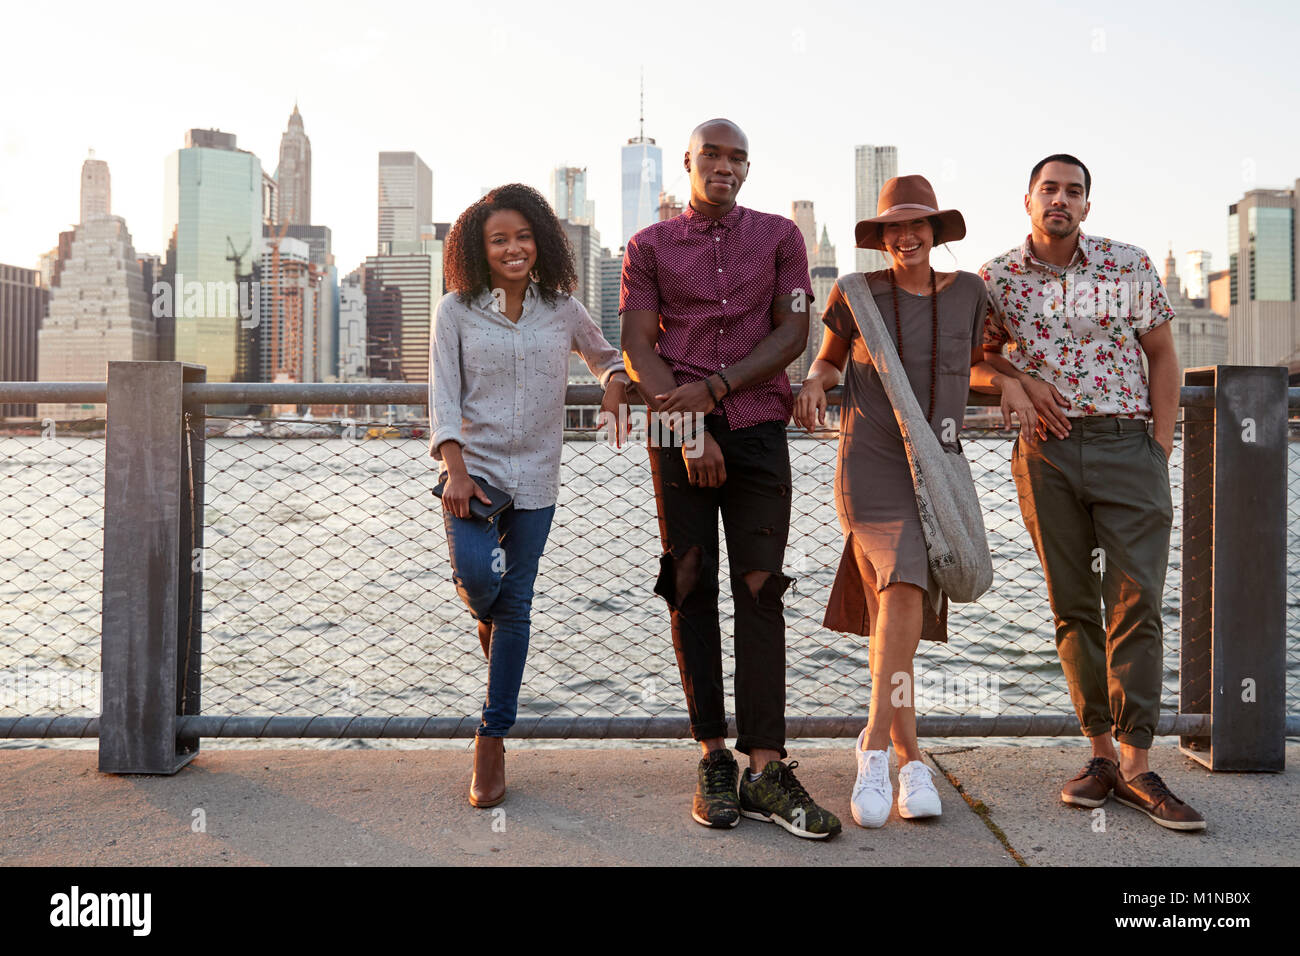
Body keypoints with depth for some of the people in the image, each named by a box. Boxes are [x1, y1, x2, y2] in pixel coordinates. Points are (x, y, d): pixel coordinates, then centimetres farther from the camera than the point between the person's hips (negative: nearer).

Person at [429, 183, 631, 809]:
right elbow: (444, 395, -3)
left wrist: (615, 384, 1)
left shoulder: (562, 311, 7)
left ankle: (493, 739, 17)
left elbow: (604, 354, 25)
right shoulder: (456, 311, 1)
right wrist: (456, 470, -15)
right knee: (476, 576, -23)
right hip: (475, 468, -1)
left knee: (515, 606, 4)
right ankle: (487, 617, 18)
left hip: (535, 478, 2)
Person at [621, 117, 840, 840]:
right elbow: (638, 347, 3)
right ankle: (715, 758, 8)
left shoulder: (779, 235, 13)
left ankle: (766, 769, -4)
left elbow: (794, 333, 4)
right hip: (679, 432, 0)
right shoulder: (650, 246, 12)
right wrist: (687, 427, -9)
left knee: (760, 587, -5)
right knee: (691, 587, 0)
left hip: (757, 427, 0)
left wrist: (715, 387, -9)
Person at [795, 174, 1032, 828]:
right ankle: (907, 755, -11)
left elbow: (978, 355, 25)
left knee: (895, 610, 3)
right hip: (870, 466, -3)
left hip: (937, 469, 3)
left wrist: (1010, 383, 5)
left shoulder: (966, 291, 8)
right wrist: (813, 384, -7)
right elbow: (830, 359, 15)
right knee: (903, 593, -20)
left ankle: (878, 745, 16)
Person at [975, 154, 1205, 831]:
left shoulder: (1130, 265, 4)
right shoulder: (996, 279, 6)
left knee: (1136, 603, -7)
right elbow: (983, 354, 18)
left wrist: (1160, 451, 0)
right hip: (1046, 451, 1)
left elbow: (1162, 357, 8)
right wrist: (1022, 378, -5)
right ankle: (1101, 753, 14)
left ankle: (1136, 766, -2)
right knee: (1073, 607, 4)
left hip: (1127, 443, -1)